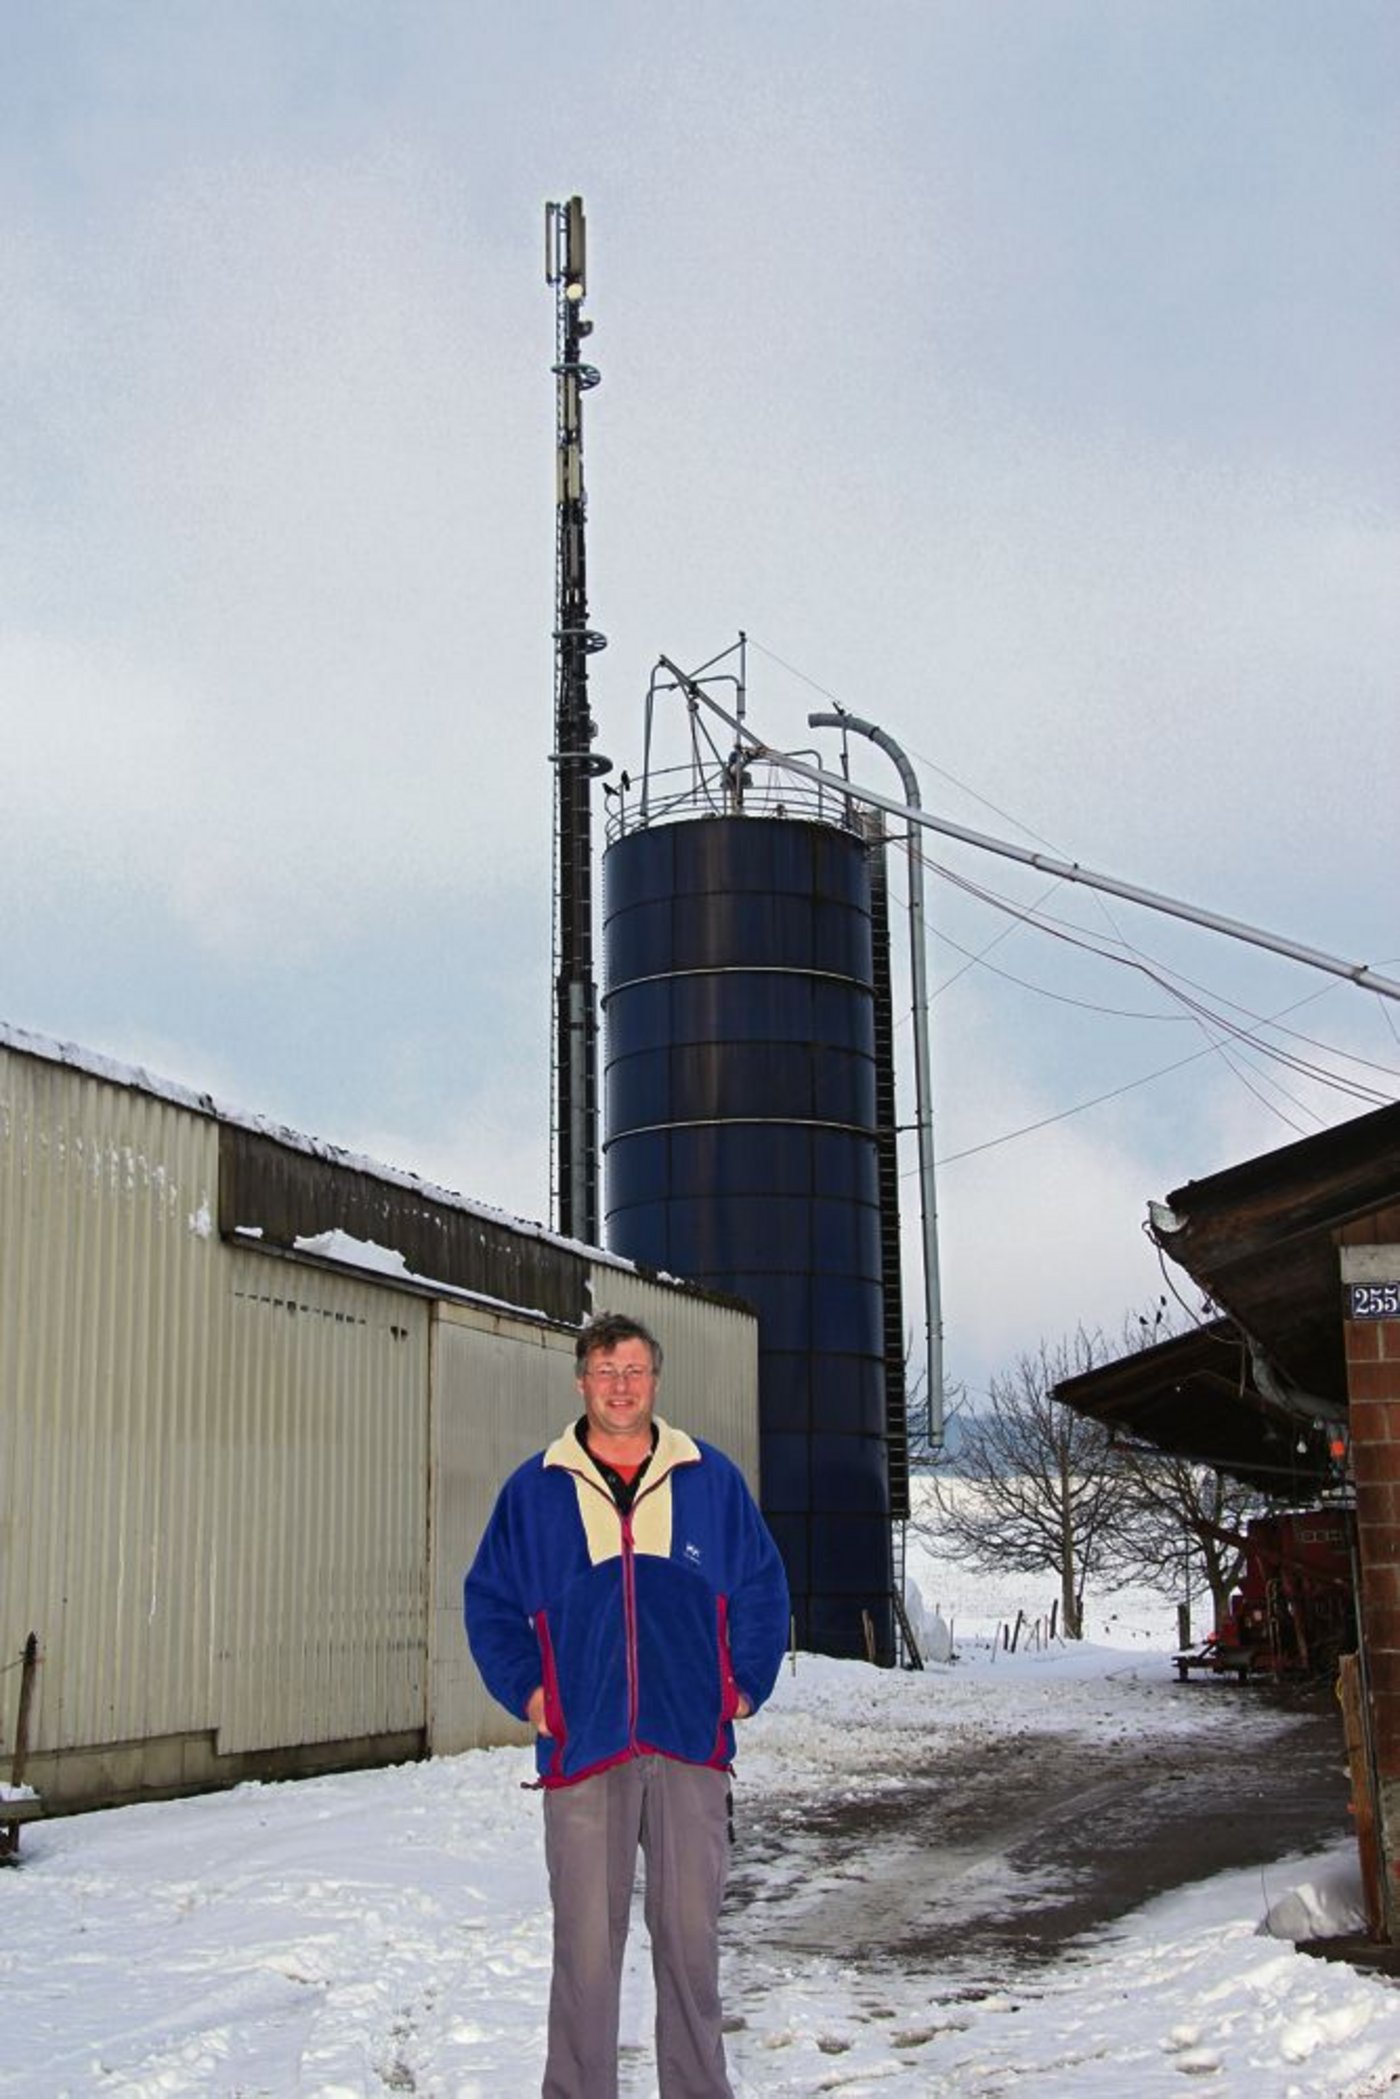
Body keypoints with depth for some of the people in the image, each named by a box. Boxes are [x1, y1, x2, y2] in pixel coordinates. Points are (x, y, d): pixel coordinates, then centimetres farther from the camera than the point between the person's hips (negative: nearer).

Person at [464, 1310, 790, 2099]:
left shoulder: (713, 1480, 6)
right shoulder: (535, 1490, 5)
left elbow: (763, 1590, 12)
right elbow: (491, 1603, 11)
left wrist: (744, 1685, 3)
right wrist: (527, 1691, 0)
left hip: (692, 1746, 1)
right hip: (582, 1748, -1)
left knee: (690, 1935, 8)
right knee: (587, 1942, 1)